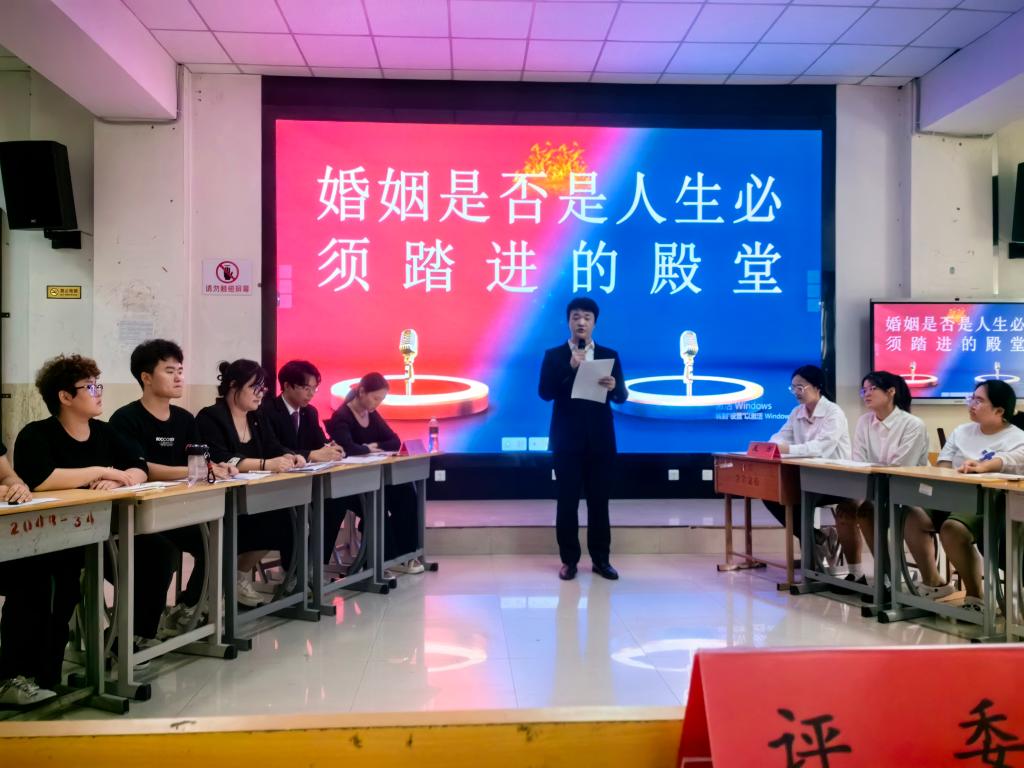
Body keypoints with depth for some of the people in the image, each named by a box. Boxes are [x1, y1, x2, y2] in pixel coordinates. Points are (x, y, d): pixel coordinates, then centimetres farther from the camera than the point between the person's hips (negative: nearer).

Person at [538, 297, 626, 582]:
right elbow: (545, 393, -9)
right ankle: (569, 560, 11)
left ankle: (600, 559, 16)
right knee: (567, 501, 2)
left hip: (600, 439, 2)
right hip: (567, 439, -1)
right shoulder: (554, 356, 3)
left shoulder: (609, 355, 7)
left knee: (599, 500, 6)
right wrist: (570, 368, -18)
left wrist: (613, 387, -20)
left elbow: (622, 396, 3)